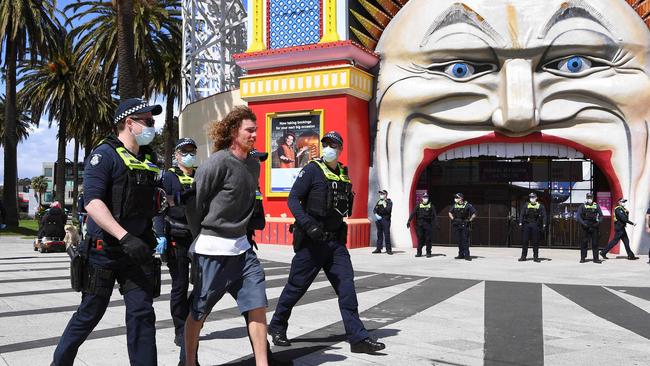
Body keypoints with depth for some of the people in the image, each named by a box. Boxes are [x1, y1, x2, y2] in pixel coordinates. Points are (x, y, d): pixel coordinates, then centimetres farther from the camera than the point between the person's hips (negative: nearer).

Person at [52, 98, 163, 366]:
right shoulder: (105, 154, -10)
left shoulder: (149, 158, 11)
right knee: (90, 314, 9)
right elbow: (92, 202, -22)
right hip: (104, 251, -5)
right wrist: (125, 237, -31)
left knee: (142, 314, -1)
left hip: (138, 251, 5)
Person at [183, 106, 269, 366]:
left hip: (241, 247, 7)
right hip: (213, 249, -7)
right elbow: (195, 203, -9)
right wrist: (203, 235, 0)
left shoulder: (253, 164, 9)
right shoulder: (218, 162, -14)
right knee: (198, 310, 7)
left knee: (257, 303, 2)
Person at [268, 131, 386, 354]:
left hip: (336, 242, 5)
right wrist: (307, 224, -26)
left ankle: (358, 338, 1)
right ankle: (277, 327, 24)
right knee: (296, 286, 5)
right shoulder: (312, 170, -6)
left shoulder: (344, 175, 13)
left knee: (347, 287, -1)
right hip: (311, 241, -5)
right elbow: (293, 199, -12)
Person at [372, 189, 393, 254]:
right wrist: (376, 215, -4)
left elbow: (388, 210, -13)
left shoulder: (389, 202, -1)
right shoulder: (379, 202, 16)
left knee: (387, 234, -8)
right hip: (379, 219, 6)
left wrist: (384, 204, -15)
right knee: (379, 234, 8)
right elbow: (374, 209, 12)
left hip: (386, 220, -5)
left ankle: (388, 249, -3)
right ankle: (378, 248, 13)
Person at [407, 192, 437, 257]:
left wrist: (434, 223, -15)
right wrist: (409, 221, -7)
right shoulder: (418, 206, 7)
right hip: (420, 225, 2)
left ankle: (428, 253, 8)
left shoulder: (431, 206, 4)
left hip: (428, 225, -2)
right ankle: (419, 253, 12)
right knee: (420, 239, 4)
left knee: (428, 240, 0)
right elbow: (413, 213, 2)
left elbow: (434, 215, -3)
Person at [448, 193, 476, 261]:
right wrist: (453, 219, 13)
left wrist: (470, 220, -8)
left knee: (465, 240, -8)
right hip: (456, 225, 5)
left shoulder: (467, 205, -6)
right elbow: (450, 213, 25)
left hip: (464, 225, -5)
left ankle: (466, 255, -6)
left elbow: (474, 214, -6)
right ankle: (461, 255, 14)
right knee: (459, 240, 7)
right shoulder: (455, 205, 9)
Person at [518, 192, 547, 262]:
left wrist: (544, 224, -9)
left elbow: (544, 215, 1)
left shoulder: (540, 206, 5)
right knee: (525, 241, 2)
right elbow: (522, 214, 7)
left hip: (535, 225, -1)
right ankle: (523, 256, 8)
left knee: (535, 242, 2)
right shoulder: (526, 205, 10)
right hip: (527, 225, 1)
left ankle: (536, 257, 9)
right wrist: (520, 223, -3)